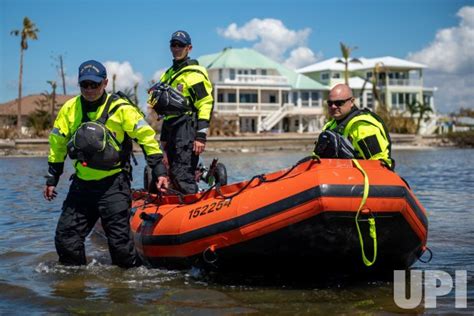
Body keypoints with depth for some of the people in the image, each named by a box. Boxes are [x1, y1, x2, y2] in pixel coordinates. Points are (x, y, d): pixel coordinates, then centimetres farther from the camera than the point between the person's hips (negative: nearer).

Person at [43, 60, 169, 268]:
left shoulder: (121, 108, -9)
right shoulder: (70, 109, 4)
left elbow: (146, 136, -6)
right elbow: (57, 144, 15)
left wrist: (159, 170, -11)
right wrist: (51, 179, 16)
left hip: (113, 184, -5)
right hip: (81, 183, 5)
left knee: (119, 239, -7)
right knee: (65, 238, 5)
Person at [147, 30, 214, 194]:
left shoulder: (195, 73, -5)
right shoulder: (169, 74, 23)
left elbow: (206, 104, -14)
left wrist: (201, 136, -21)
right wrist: (164, 138, 24)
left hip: (187, 129, -9)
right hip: (171, 129, 9)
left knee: (183, 175, -16)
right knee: (174, 176, 9)